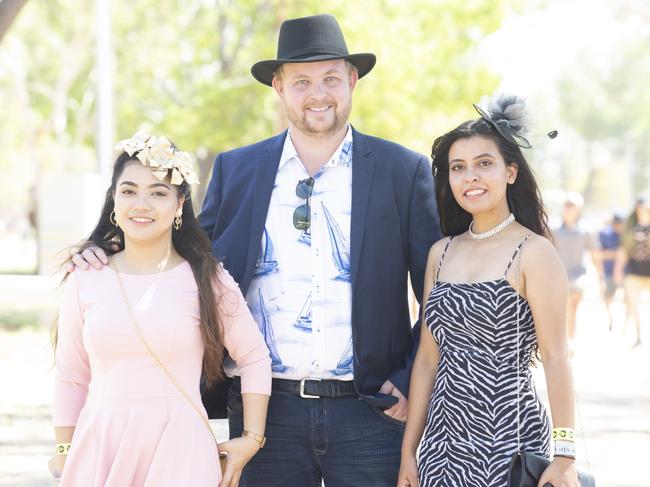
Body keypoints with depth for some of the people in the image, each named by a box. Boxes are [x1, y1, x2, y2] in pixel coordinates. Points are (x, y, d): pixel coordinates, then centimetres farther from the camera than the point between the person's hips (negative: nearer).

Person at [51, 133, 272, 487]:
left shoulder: (207, 281, -1)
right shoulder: (84, 281, 3)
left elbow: (254, 358, 6)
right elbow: (70, 379, 9)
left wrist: (252, 439, 2)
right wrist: (64, 457, 8)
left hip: (179, 450, -1)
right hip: (98, 447, 2)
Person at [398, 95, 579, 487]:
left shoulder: (534, 252, -8)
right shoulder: (441, 252, 8)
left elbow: (555, 358, -11)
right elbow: (428, 357, 10)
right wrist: (409, 452, 10)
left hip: (509, 440, -5)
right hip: (445, 440, 5)